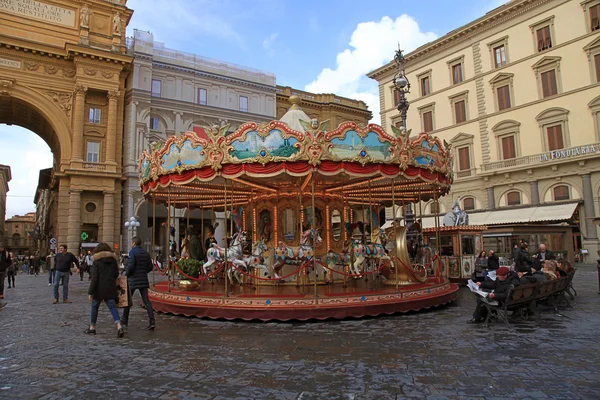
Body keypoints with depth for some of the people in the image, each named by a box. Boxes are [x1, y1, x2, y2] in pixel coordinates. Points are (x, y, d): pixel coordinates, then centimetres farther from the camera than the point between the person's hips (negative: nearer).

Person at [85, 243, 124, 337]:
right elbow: (116, 274, 11)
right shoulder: (113, 260, 6)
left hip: (99, 289, -3)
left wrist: (90, 292, -9)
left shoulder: (96, 261, -6)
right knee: (112, 307, 0)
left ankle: (92, 328, 26)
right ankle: (119, 326, -15)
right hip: (111, 288, 3)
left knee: (94, 306, 15)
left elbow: (94, 278, -11)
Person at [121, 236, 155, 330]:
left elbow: (130, 266, -19)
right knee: (146, 300, -1)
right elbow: (150, 267, 9)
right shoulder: (146, 253, 9)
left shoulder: (132, 252, -10)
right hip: (143, 280, 5)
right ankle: (152, 321, -13)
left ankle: (124, 322, 23)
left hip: (133, 280, -4)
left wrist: (126, 275, -3)